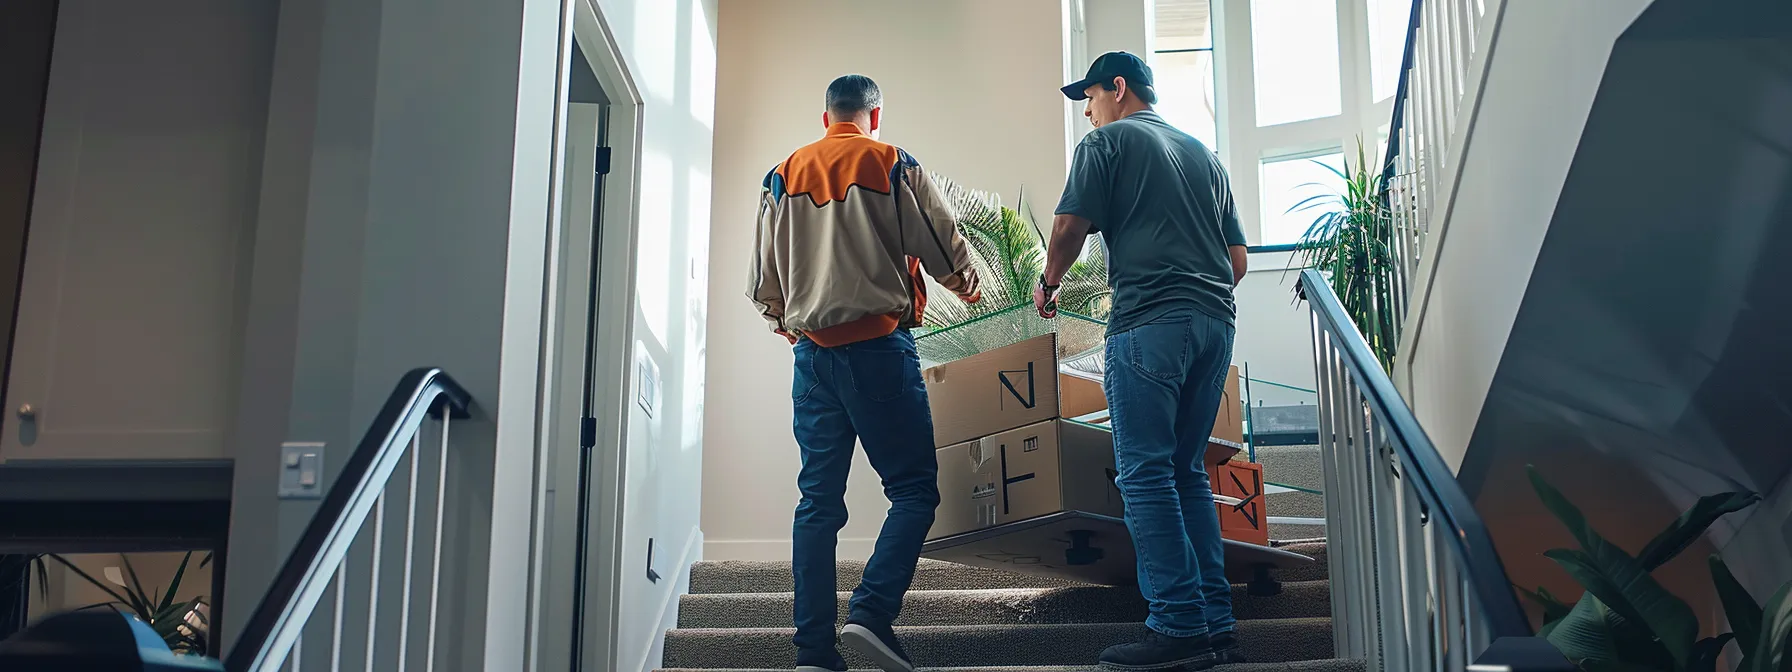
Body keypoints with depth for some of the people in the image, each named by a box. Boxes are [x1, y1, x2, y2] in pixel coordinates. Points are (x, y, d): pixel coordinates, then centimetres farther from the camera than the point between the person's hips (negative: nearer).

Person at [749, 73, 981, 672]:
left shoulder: (783, 176, 13)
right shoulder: (893, 165, 1)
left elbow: (763, 281, 17)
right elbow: (945, 249, 4)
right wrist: (968, 287, 25)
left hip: (813, 352, 5)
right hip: (880, 346, -4)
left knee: (818, 501, 6)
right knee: (914, 489, 0)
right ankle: (872, 611, -17)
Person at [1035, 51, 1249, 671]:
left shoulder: (1108, 141, 4)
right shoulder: (1203, 154, 24)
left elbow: (1069, 228, -5)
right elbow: (1237, 258, 21)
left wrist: (1048, 284, 12)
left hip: (1149, 322, -7)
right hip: (1215, 321, 7)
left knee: (1146, 474, -6)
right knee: (1188, 470, 11)